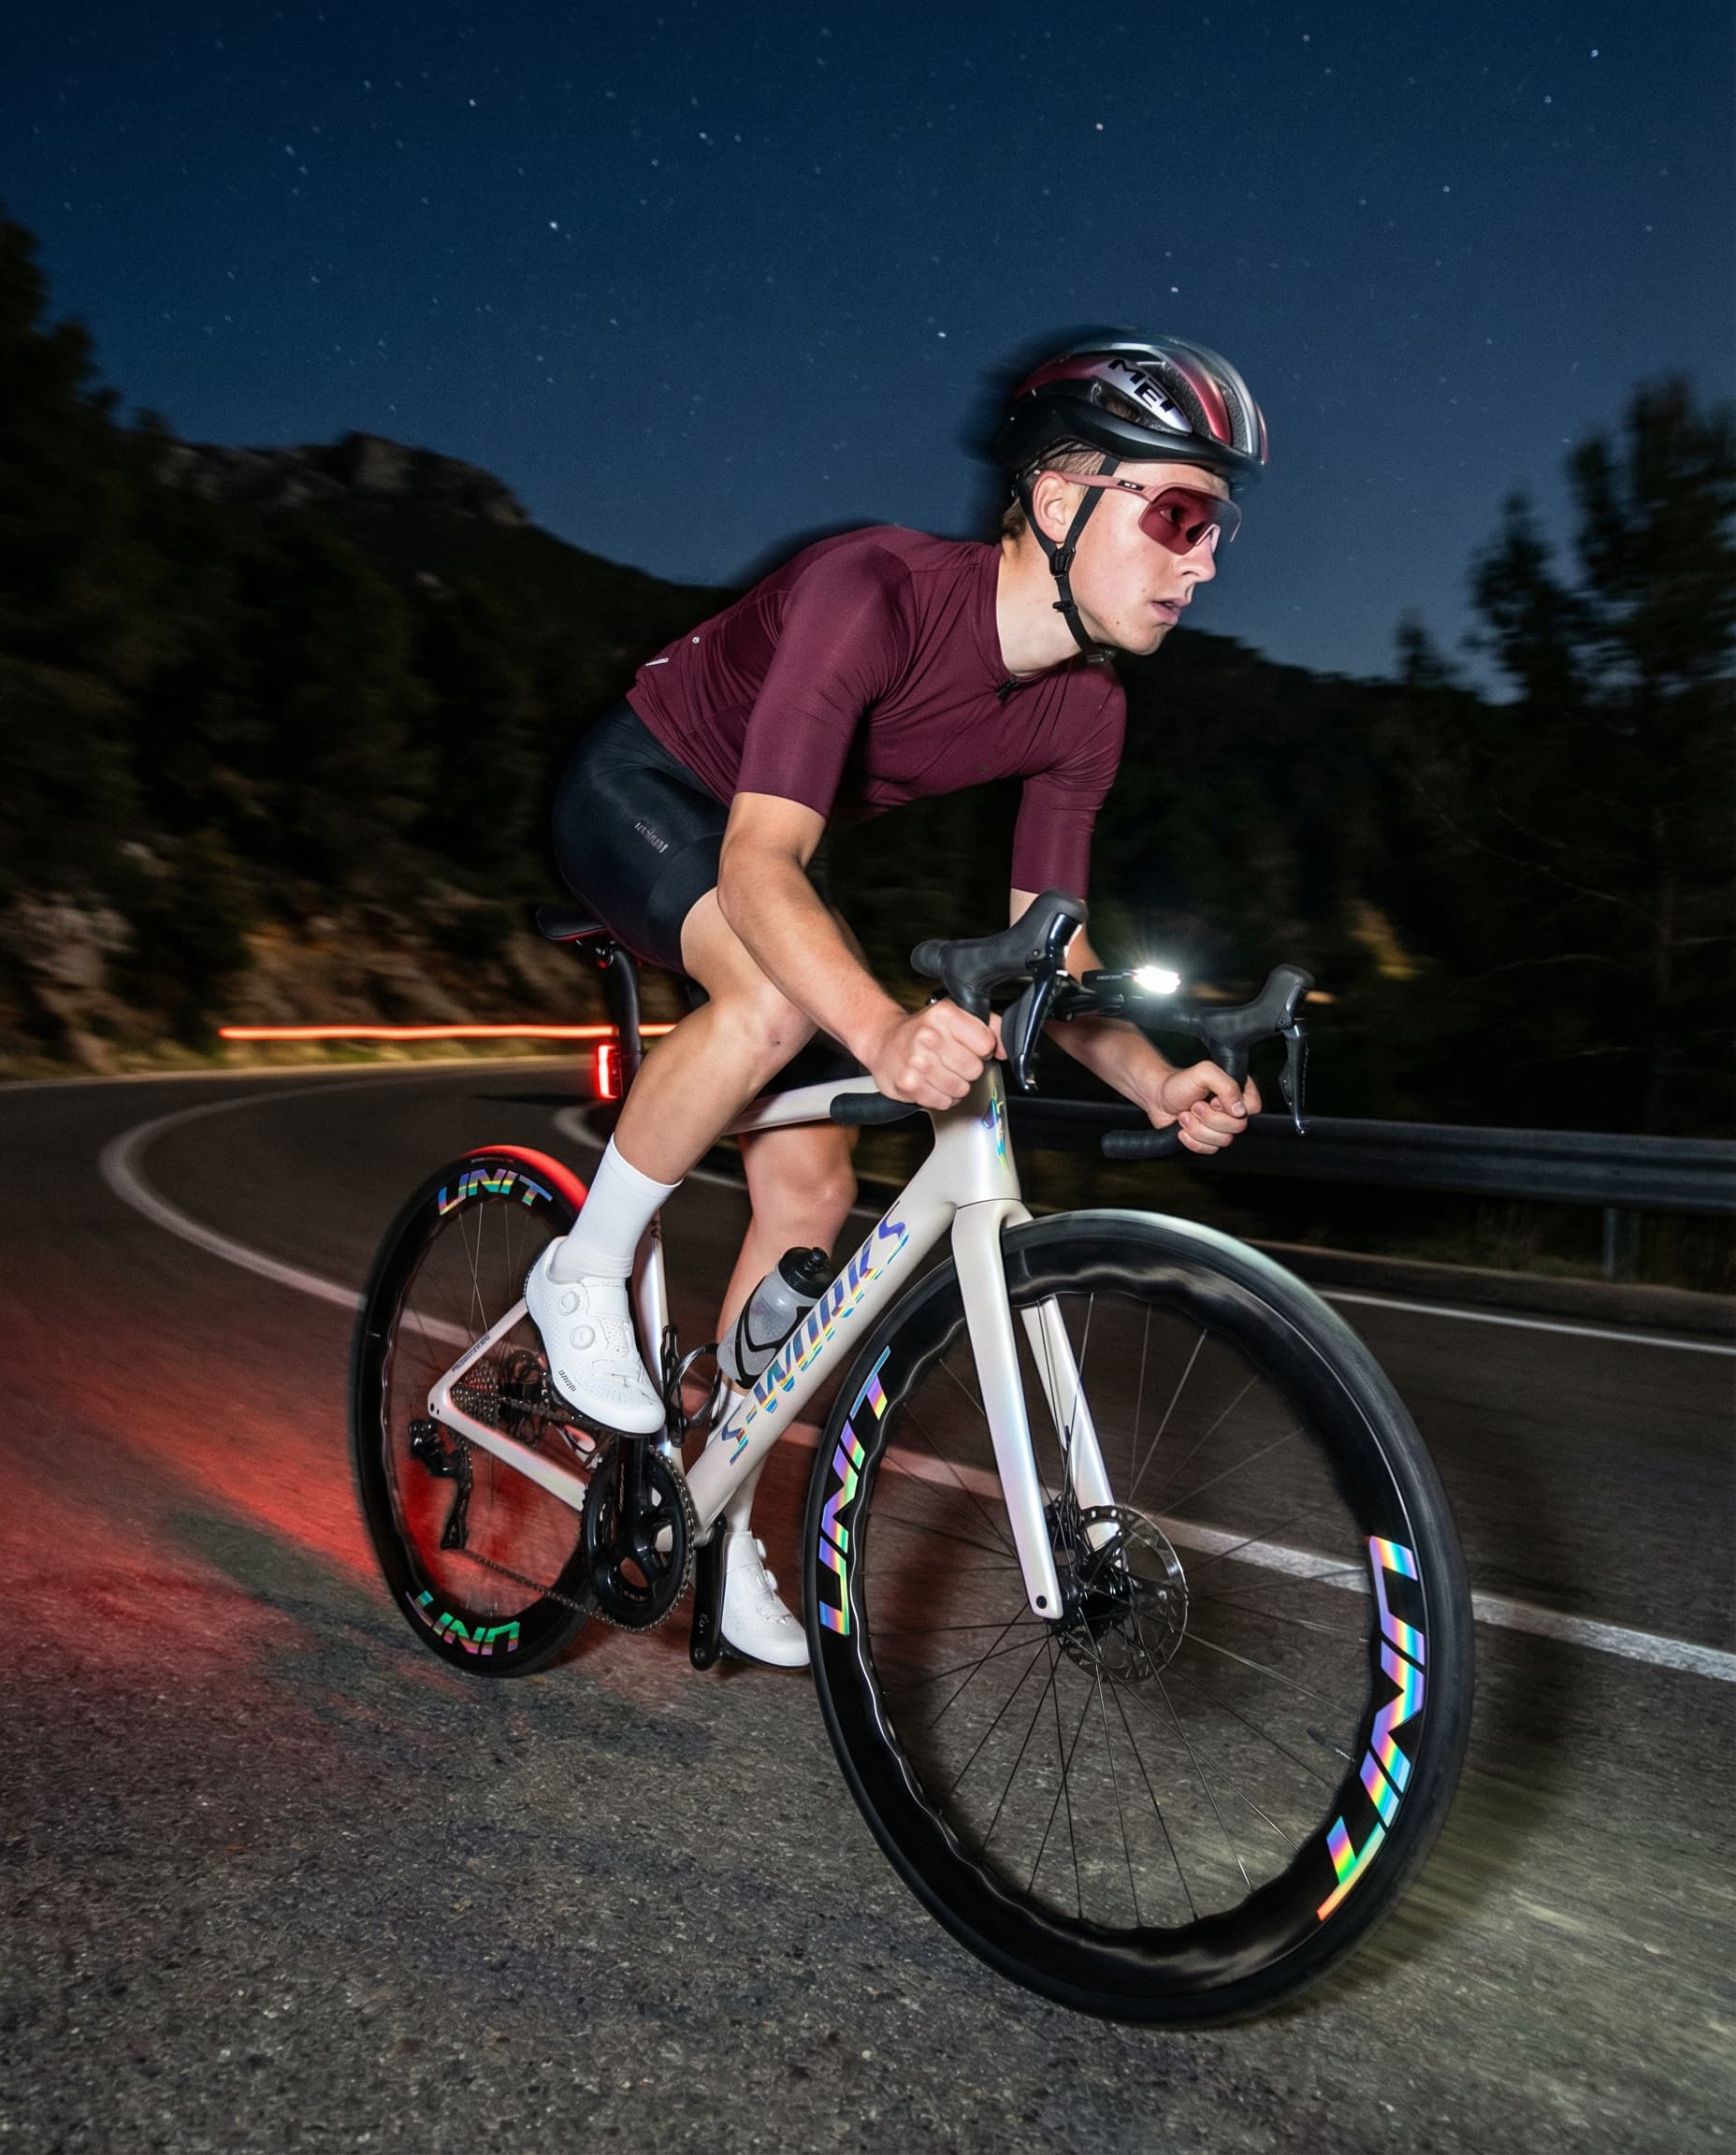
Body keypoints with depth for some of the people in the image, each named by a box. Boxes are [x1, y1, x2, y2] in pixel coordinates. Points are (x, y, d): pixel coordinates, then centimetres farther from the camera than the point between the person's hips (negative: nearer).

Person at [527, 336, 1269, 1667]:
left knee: (813, 1190, -3)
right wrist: (883, 1028, -61)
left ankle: (712, 1509, 16)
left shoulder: (1083, 711, -13)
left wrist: (1155, 1079, -29)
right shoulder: (877, 591, -34)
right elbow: (761, 862, -43)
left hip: (757, 846, 6)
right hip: (639, 794, -6)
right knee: (777, 998, -38)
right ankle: (584, 1273, -12)